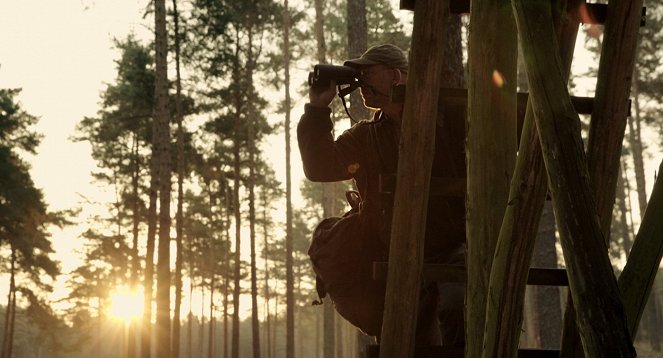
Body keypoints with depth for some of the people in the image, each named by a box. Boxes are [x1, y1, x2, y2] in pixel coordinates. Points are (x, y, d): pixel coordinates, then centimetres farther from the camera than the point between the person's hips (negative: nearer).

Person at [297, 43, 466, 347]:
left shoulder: (448, 116, 1)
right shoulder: (364, 137, 13)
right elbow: (319, 168, 1)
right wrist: (318, 109, -5)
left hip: (455, 247, -5)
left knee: (456, 304, -35)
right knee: (416, 344, 8)